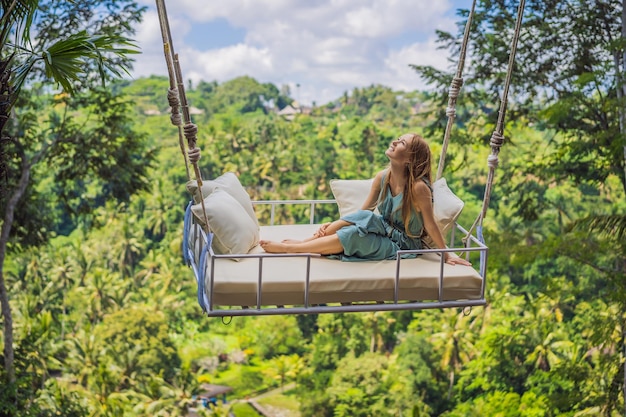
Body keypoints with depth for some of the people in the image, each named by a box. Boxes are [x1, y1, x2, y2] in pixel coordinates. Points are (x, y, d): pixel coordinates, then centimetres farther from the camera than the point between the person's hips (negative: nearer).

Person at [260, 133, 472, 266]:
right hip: (385, 232, 6)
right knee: (361, 217, -25)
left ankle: (289, 248, -21)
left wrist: (447, 254, -12)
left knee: (353, 234, -26)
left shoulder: (418, 187, -26)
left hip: (401, 245, -6)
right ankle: (304, 242, -19)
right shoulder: (382, 177, -6)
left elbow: (430, 225, -17)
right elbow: (364, 211, 1)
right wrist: (334, 224, -8)